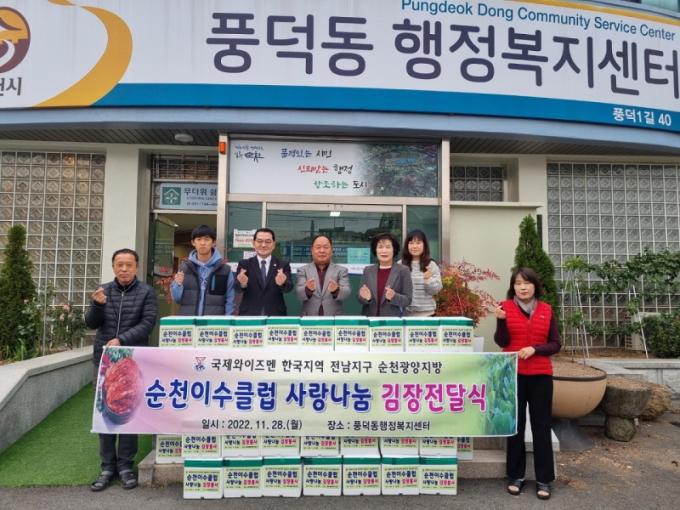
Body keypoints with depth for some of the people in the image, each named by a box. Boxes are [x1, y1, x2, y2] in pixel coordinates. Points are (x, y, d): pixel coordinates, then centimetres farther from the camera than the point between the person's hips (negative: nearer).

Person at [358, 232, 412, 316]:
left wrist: (394, 297, -21)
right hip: (369, 318, 2)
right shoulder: (368, 270, 6)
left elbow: (407, 300, -4)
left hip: (393, 319, -2)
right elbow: (360, 299, 7)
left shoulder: (403, 270, -1)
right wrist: (366, 297, -13)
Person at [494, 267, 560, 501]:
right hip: (513, 374, -1)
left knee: (541, 425, 5)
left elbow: (555, 344, 3)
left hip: (541, 375, 1)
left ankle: (544, 479, 15)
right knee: (515, 424, 8)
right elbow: (502, 342, -6)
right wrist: (501, 320, -21)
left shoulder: (546, 310, 4)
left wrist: (534, 349, -13)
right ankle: (516, 476, 18)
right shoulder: (506, 307, -2)